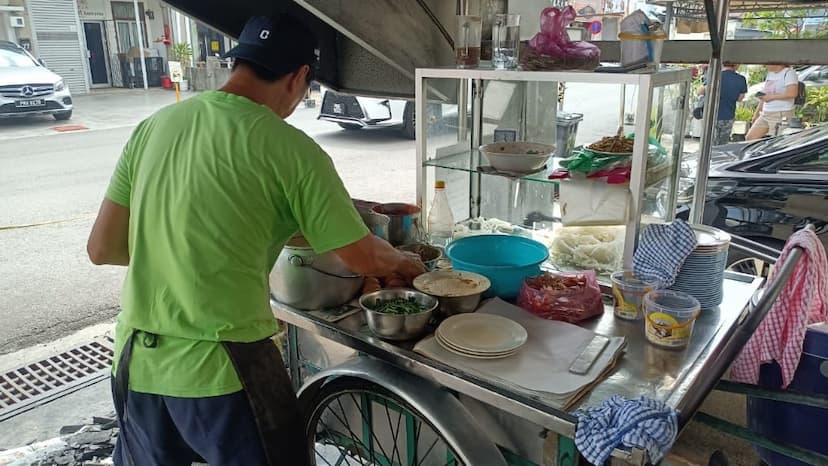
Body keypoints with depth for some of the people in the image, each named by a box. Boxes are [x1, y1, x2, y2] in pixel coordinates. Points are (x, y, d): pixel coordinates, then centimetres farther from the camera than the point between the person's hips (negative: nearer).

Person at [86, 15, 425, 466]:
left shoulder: (154, 125, 1)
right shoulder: (290, 149, -13)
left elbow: (102, 248, 5)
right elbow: (364, 259, -4)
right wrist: (404, 261, 17)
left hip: (136, 365, 6)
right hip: (221, 372, -5)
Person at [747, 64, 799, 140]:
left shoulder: (789, 73, -9)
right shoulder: (770, 74, 18)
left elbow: (792, 93, -24)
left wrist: (772, 96, -17)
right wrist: (757, 112, 22)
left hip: (781, 115, -9)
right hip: (764, 114, 9)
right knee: (750, 138, 3)